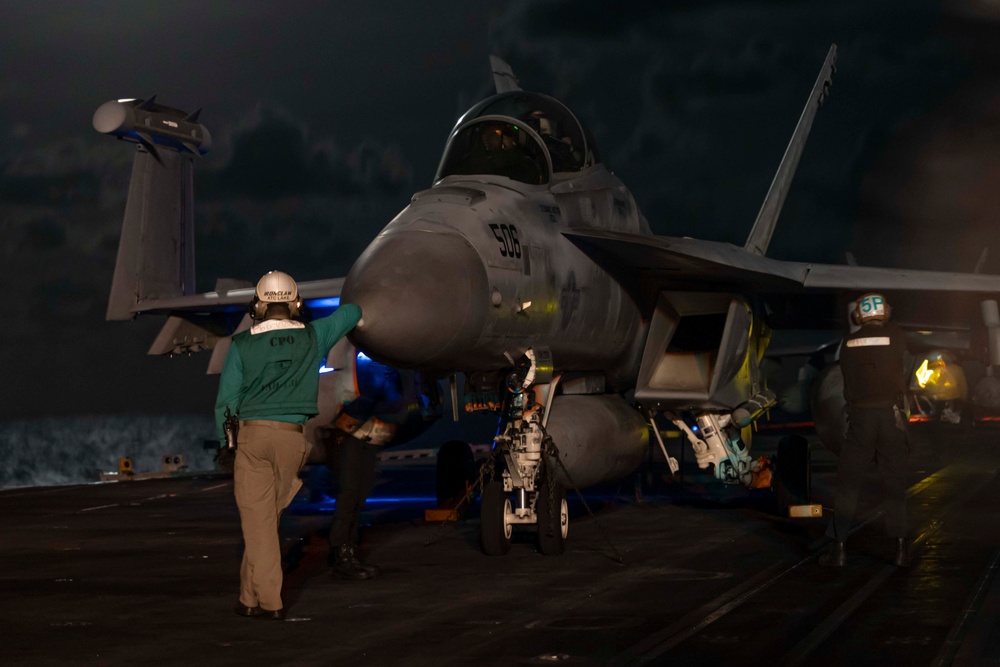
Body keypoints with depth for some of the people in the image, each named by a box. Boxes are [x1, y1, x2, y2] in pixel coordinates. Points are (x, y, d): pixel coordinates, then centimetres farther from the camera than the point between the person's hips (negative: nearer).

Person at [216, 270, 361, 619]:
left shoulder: (242, 344, -1)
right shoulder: (313, 336, 3)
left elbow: (226, 400, 0)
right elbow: (352, 312, 21)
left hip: (252, 433, -1)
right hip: (294, 436, 2)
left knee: (258, 520, 2)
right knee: (269, 517, 11)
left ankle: (268, 600, 1)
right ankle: (252, 596, 14)